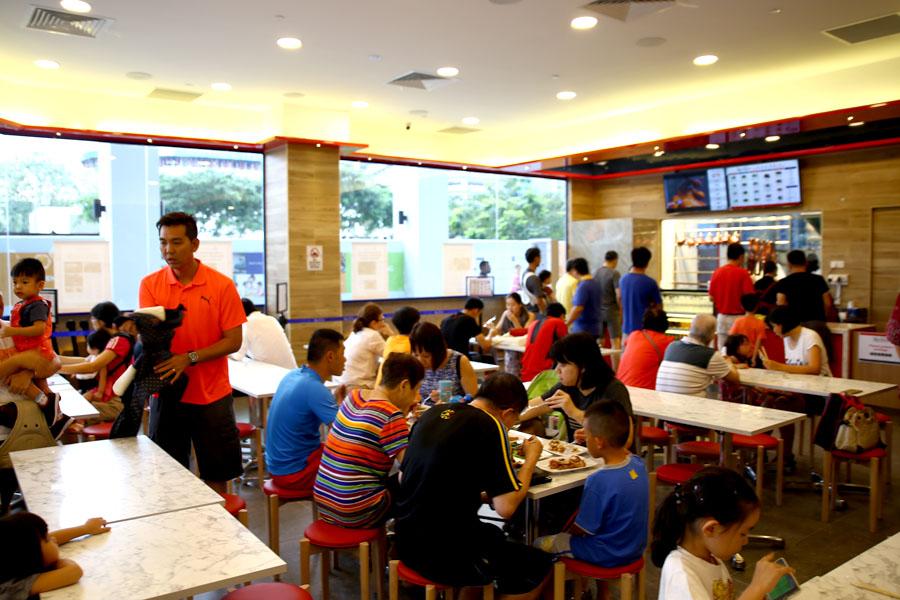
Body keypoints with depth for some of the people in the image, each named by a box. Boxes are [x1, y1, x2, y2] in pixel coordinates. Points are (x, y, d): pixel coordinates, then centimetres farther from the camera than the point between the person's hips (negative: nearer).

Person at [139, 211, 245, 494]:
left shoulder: (222, 285, -6)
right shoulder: (150, 284, 0)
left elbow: (233, 341, -7)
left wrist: (190, 358, -19)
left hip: (212, 396, -1)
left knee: (215, 475, 10)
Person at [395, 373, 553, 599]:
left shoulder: (431, 414, 4)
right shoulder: (490, 427, -16)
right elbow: (506, 507, -20)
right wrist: (530, 459, -4)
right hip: (445, 558, -7)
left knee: (494, 536, 32)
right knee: (540, 565, 14)